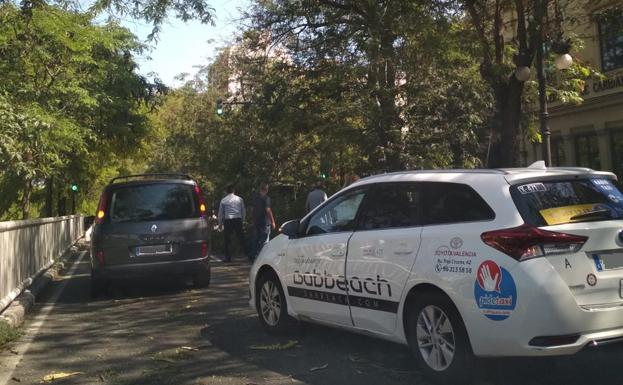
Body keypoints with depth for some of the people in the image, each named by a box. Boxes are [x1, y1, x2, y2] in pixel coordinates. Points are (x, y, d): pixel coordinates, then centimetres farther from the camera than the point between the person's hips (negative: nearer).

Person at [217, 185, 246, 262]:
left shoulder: (223, 200, 3)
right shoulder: (239, 199, 6)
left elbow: (220, 213, 7)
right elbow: (243, 211, 9)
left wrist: (220, 223, 15)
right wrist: (242, 220, 21)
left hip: (227, 221, -1)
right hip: (238, 220, 1)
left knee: (227, 240, 6)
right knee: (241, 238, 5)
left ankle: (228, 257, 7)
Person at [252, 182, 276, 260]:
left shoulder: (256, 198, 10)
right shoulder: (266, 198, -12)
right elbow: (268, 210, -17)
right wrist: (273, 221, -13)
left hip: (256, 222, 7)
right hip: (265, 222, -7)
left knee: (257, 240, 15)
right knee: (264, 241, -3)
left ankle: (254, 257, 16)